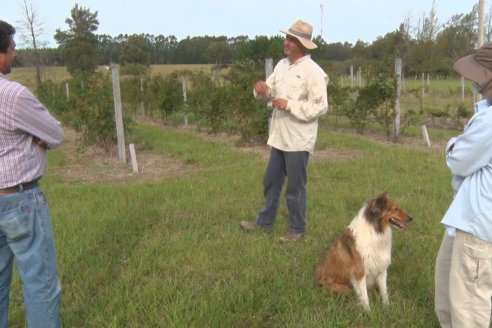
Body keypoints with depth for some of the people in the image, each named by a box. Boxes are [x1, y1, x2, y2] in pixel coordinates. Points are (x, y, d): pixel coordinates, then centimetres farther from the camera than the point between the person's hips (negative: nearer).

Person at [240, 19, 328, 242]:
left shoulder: (313, 71, -14)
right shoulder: (282, 65, 10)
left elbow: (320, 106, -19)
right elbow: (271, 91, 13)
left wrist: (289, 105, -22)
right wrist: (263, 90, -10)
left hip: (299, 140, -8)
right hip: (279, 136, 8)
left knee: (295, 187, 4)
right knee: (271, 181, 17)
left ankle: (297, 229, 21)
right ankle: (265, 222, 33)